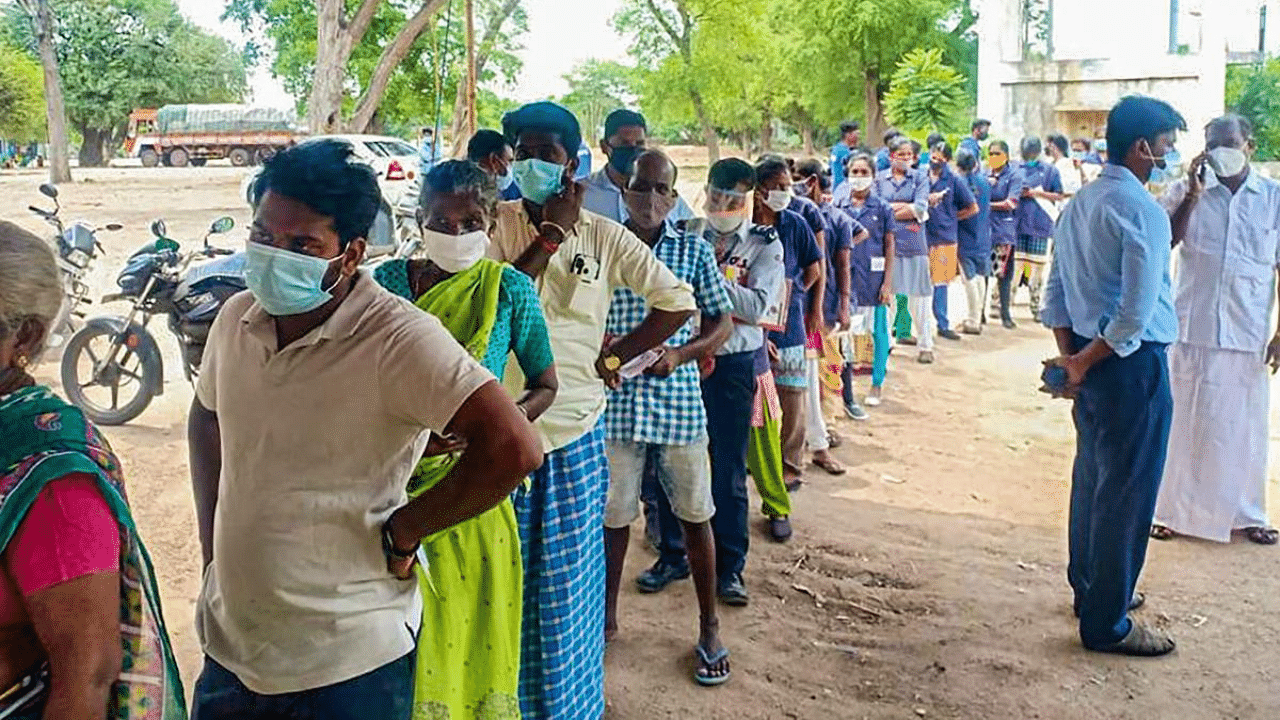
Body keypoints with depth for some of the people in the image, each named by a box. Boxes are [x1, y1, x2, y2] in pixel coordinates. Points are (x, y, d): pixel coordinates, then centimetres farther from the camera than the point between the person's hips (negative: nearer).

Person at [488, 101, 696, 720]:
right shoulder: (497, 223, 0)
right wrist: (551, 234, -15)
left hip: (574, 433, 0)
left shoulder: (605, 236, 1)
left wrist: (614, 358, -1)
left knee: (567, 583, 10)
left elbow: (677, 302, 3)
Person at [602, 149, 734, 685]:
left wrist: (679, 354, -12)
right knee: (612, 514, 11)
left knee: (695, 514, 8)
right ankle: (606, 616, 32)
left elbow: (723, 322, 4)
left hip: (678, 399, 0)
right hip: (616, 400, 1)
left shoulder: (695, 250, 1)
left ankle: (709, 628, 24)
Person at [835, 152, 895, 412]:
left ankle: (877, 384, 22)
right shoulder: (838, 205, 3)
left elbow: (889, 248, 1)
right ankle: (847, 394, 10)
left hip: (874, 278, -1)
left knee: (878, 331, 6)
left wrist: (888, 284, -5)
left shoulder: (882, 208, 0)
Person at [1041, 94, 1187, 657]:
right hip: (1130, 363, -9)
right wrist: (1085, 362, -13)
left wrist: (1071, 356, 7)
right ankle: (1106, 624, 11)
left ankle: (1091, 589, 38)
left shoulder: (1080, 203, 11)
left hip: (1090, 358, 9)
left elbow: (1056, 292, 12)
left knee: (1093, 477, 21)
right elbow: (1138, 310, -23)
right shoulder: (1141, 209, -17)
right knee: (1127, 491, 1)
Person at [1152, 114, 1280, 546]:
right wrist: (1192, 195, -18)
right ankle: (1175, 509, 19)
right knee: (1183, 422, 8)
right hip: (1191, 329, -1)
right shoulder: (1187, 191, 0)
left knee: (1244, 427, 11)